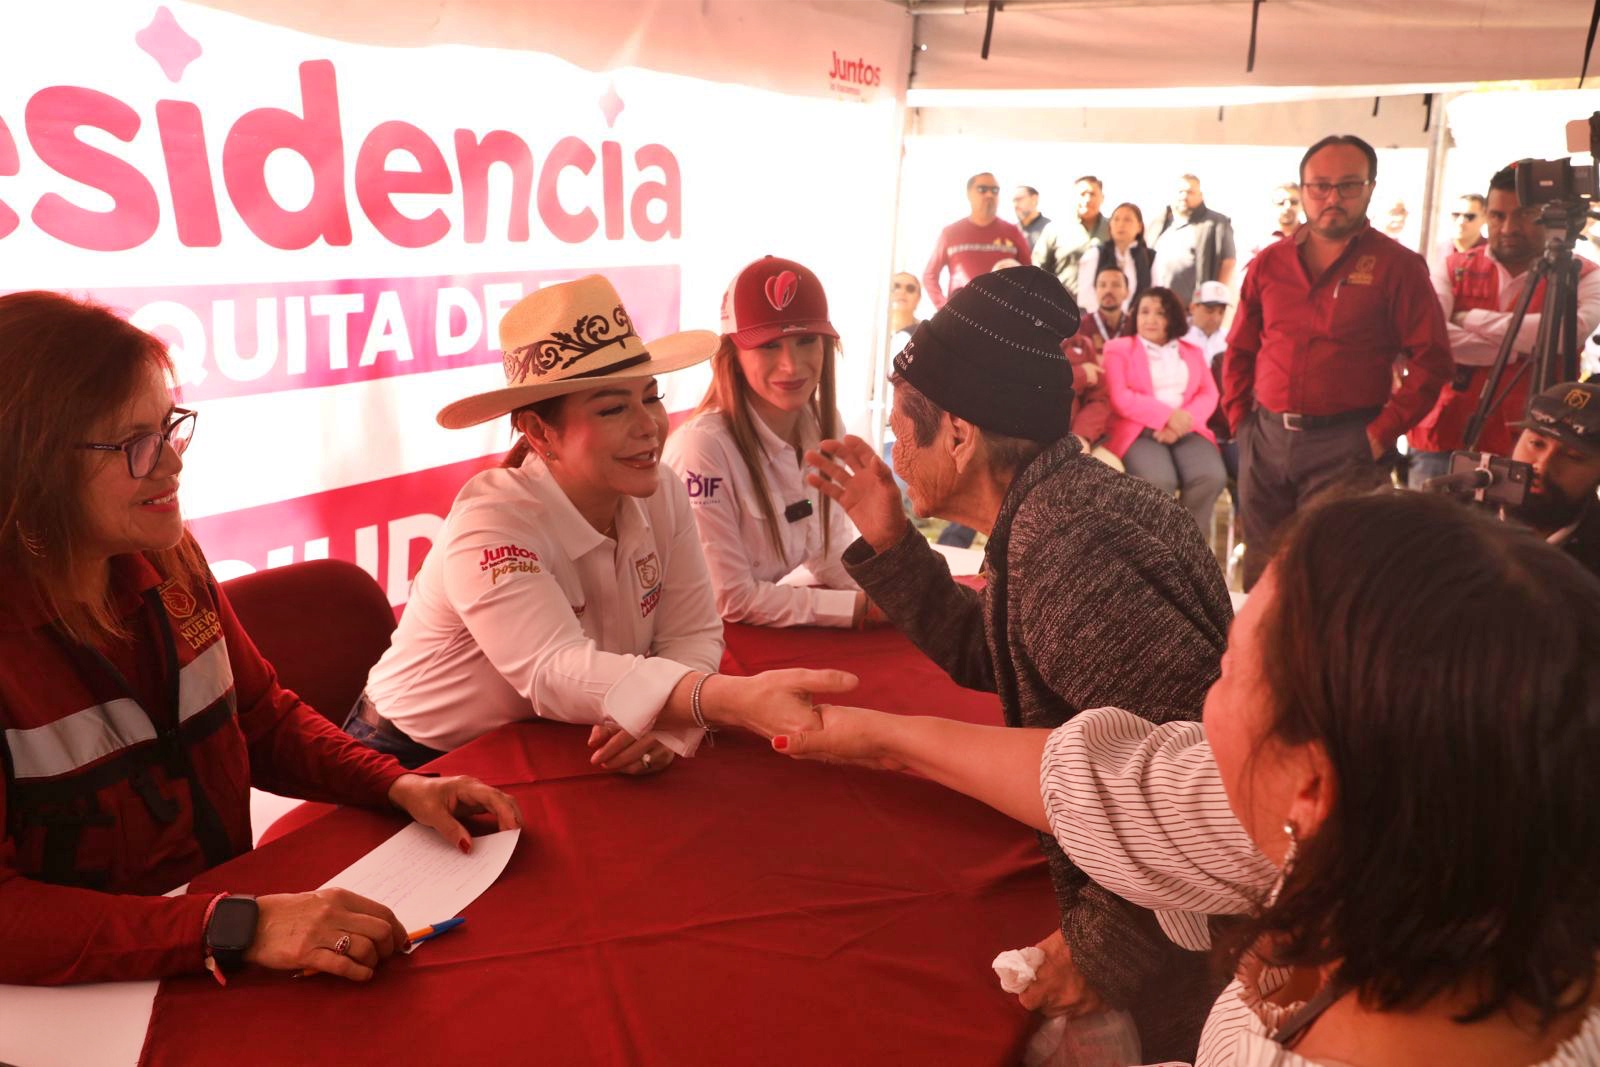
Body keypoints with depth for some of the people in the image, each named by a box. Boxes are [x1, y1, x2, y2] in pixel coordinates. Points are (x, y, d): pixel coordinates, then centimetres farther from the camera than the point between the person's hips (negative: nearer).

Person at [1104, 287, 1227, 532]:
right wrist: (1168, 416, -13)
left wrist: (1184, 421, -11)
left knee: (1211, 477, -28)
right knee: (1159, 482, -34)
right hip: (1139, 431, -3)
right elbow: (1119, 398, -3)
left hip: (1186, 430, 4)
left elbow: (1208, 394, 10)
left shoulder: (1192, 351, 24)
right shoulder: (1119, 349, 12)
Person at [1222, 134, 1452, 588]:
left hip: (1345, 446, -4)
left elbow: (1430, 360, -5)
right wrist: (1239, 420, 7)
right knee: (1261, 572, 11)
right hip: (1265, 439, 4)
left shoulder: (1398, 266, -1)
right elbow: (1239, 350, 16)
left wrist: (1383, 432, -10)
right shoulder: (1269, 263, 11)